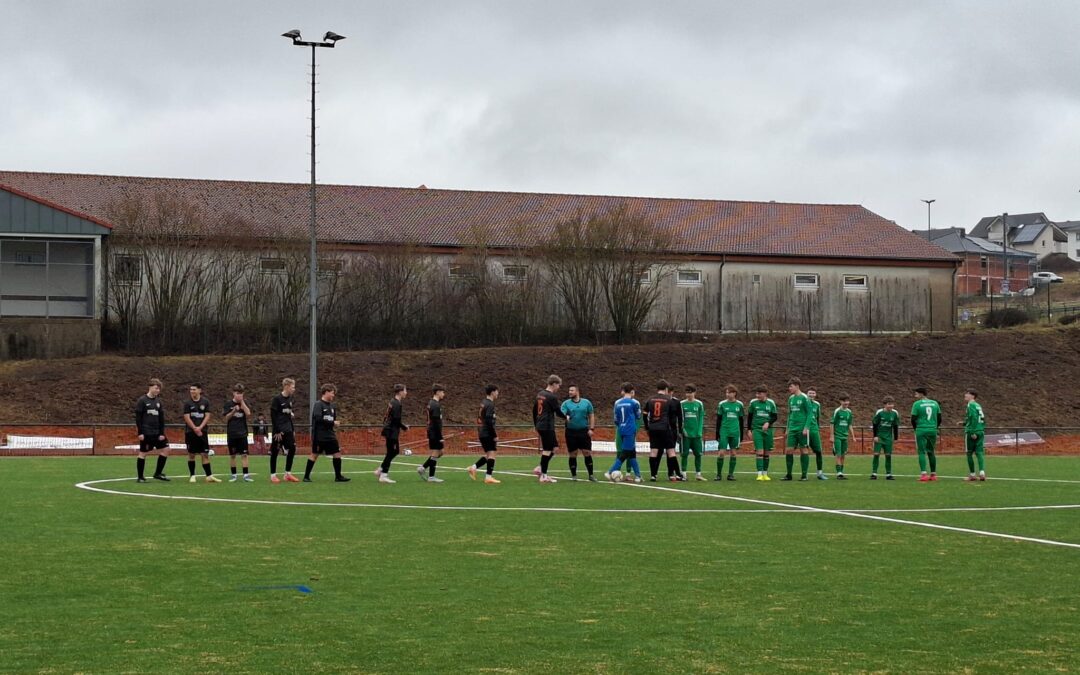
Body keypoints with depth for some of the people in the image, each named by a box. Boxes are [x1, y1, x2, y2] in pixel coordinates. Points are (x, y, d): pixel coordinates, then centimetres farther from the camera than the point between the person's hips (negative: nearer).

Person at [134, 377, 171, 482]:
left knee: (165, 449, 1)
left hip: (157, 433, 6)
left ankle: (158, 473, 10)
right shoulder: (142, 400, -6)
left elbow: (161, 418, 12)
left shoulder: (158, 401, 11)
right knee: (143, 453, -2)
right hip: (146, 433, -6)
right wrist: (140, 433, -15)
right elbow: (138, 418, -9)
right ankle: (140, 477, 6)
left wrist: (162, 433, 4)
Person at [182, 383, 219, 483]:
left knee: (205, 454, -2)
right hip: (190, 432, -1)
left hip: (202, 432, 1)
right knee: (191, 454, 2)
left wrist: (200, 428, -12)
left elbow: (207, 416, 1)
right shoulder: (187, 403, 1)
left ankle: (209, 476, -3)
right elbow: (187, 418, -4)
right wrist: (195, 429, -13)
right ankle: (192, 476, 10)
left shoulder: (205, 402, 5)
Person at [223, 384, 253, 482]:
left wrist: (242, 402, -10)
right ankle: (233, 474, 13)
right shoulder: (228, 403, 1)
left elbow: (248, 414, -9)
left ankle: (246, 474, -6)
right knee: (232, 455, 5)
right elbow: (226, 418, -1)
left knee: (244, 454, -5)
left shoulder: (245, 403, 5)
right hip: (231, 433, -1)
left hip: (242, 433, 1)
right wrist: (234, 410, -17)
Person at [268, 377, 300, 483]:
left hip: (288, 430, 7)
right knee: (275, 452, 0)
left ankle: (288, 474, 9)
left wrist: (292, 430, 14)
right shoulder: (276, 399, -11)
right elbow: (273, 416, -13)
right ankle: (273, 475, 6)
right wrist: (276, 431, -17)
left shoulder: (290, 399, 10)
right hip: (278, 431, -7)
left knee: (292, 450, 1)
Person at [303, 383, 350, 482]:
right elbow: (318, 419, -22)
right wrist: (332, 423, -20)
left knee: (337, 453, 3)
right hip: (319, 436, -7)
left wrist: (336, 424, -3)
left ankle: (338, 476, 11)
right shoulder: (318, 404, -11)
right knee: (314, 455, -1)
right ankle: (306, 476, 9)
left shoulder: (332, 405, 11)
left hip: (330, 435, 7)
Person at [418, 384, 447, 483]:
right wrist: (440, 437, -19)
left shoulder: (431, 403, 14)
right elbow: (436, 423, -21)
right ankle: (431, 477, 2)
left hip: (431, 433, 10)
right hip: (435, 433, -10)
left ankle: (423, 468, 14)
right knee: (435, 454, -3)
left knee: (440, 452, 15)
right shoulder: (436, 405, -17)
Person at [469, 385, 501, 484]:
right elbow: (489, 422, -20)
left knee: (488, 455, 15)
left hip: (482, 434, 9)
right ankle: (489, 477, -8)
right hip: (488, 434, -9)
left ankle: (474, 467, 8)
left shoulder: (483, 403, 15)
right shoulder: (490, 404, -14)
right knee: (491, 454, -7)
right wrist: (495, 435, -16)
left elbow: (479, 419, 20)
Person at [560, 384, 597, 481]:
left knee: (587, 453, 0)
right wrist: (565, 417, -34)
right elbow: (562, 414, -10)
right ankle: (574, 475, 14)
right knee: (572, 454, 3)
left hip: (584, 431, 0)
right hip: (571, 432, 0)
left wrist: (591, 429, -1)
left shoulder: (586, 402, 5)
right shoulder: (566, 403, 2)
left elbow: (591, 416, 8)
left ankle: (591, 475, 8)